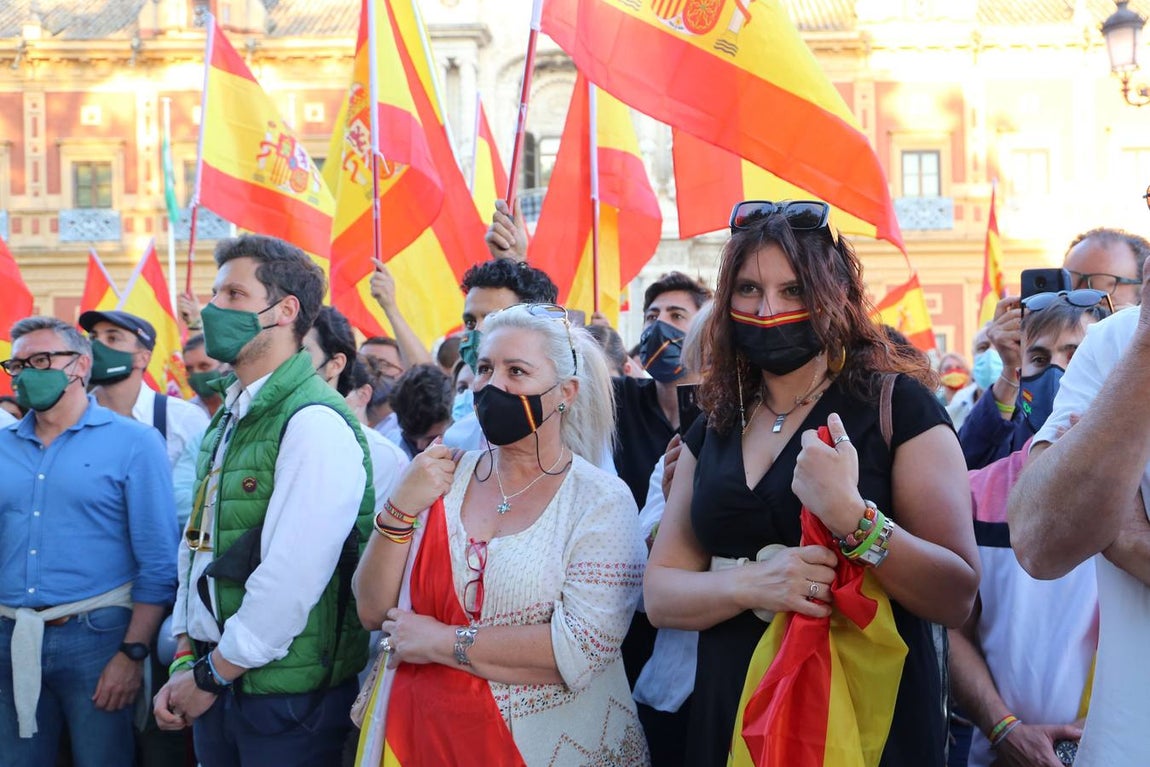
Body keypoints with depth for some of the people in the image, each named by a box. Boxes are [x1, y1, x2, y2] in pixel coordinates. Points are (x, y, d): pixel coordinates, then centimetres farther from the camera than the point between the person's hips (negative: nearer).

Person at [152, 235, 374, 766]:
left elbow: (292, 577, -22)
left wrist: (211, 674, -12)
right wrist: (185, 663, 5)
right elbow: (197, 543, 14)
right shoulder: (229, 420, 12)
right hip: (217, 687, 7)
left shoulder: (315, 423, -17)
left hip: (287, 695, -7)